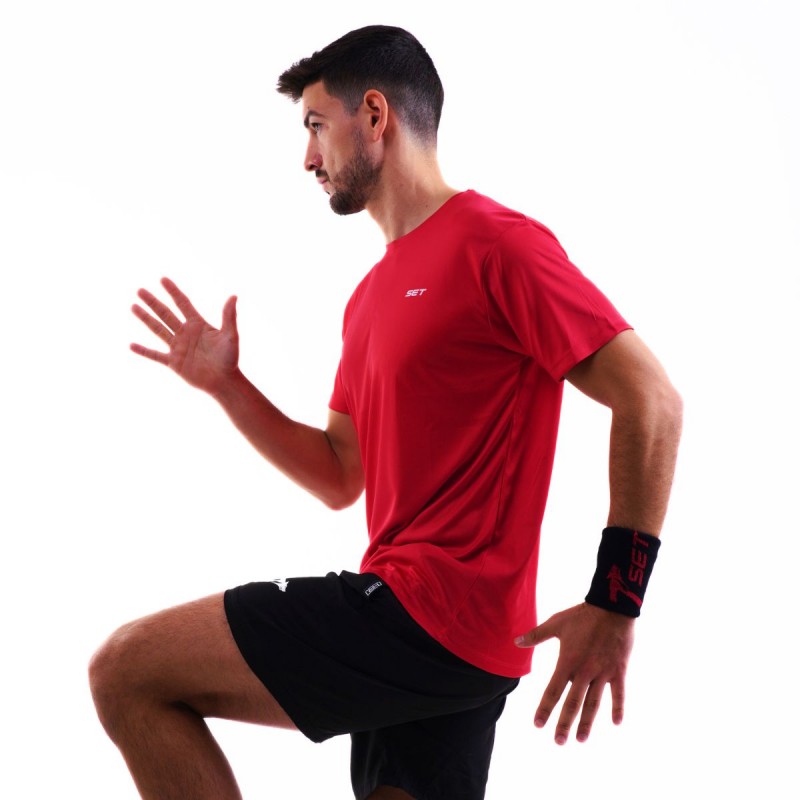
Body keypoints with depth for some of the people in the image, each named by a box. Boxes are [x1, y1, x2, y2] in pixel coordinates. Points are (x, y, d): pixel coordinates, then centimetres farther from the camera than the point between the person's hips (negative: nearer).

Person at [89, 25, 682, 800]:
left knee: (125, 672, -9)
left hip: (433, 612, -9)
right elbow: (339, 479, 21)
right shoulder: (373, 296, 20)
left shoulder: (497, 242, -9)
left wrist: (615, 602, -18)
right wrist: (226, 385, 12)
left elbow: (651, 400, -14)